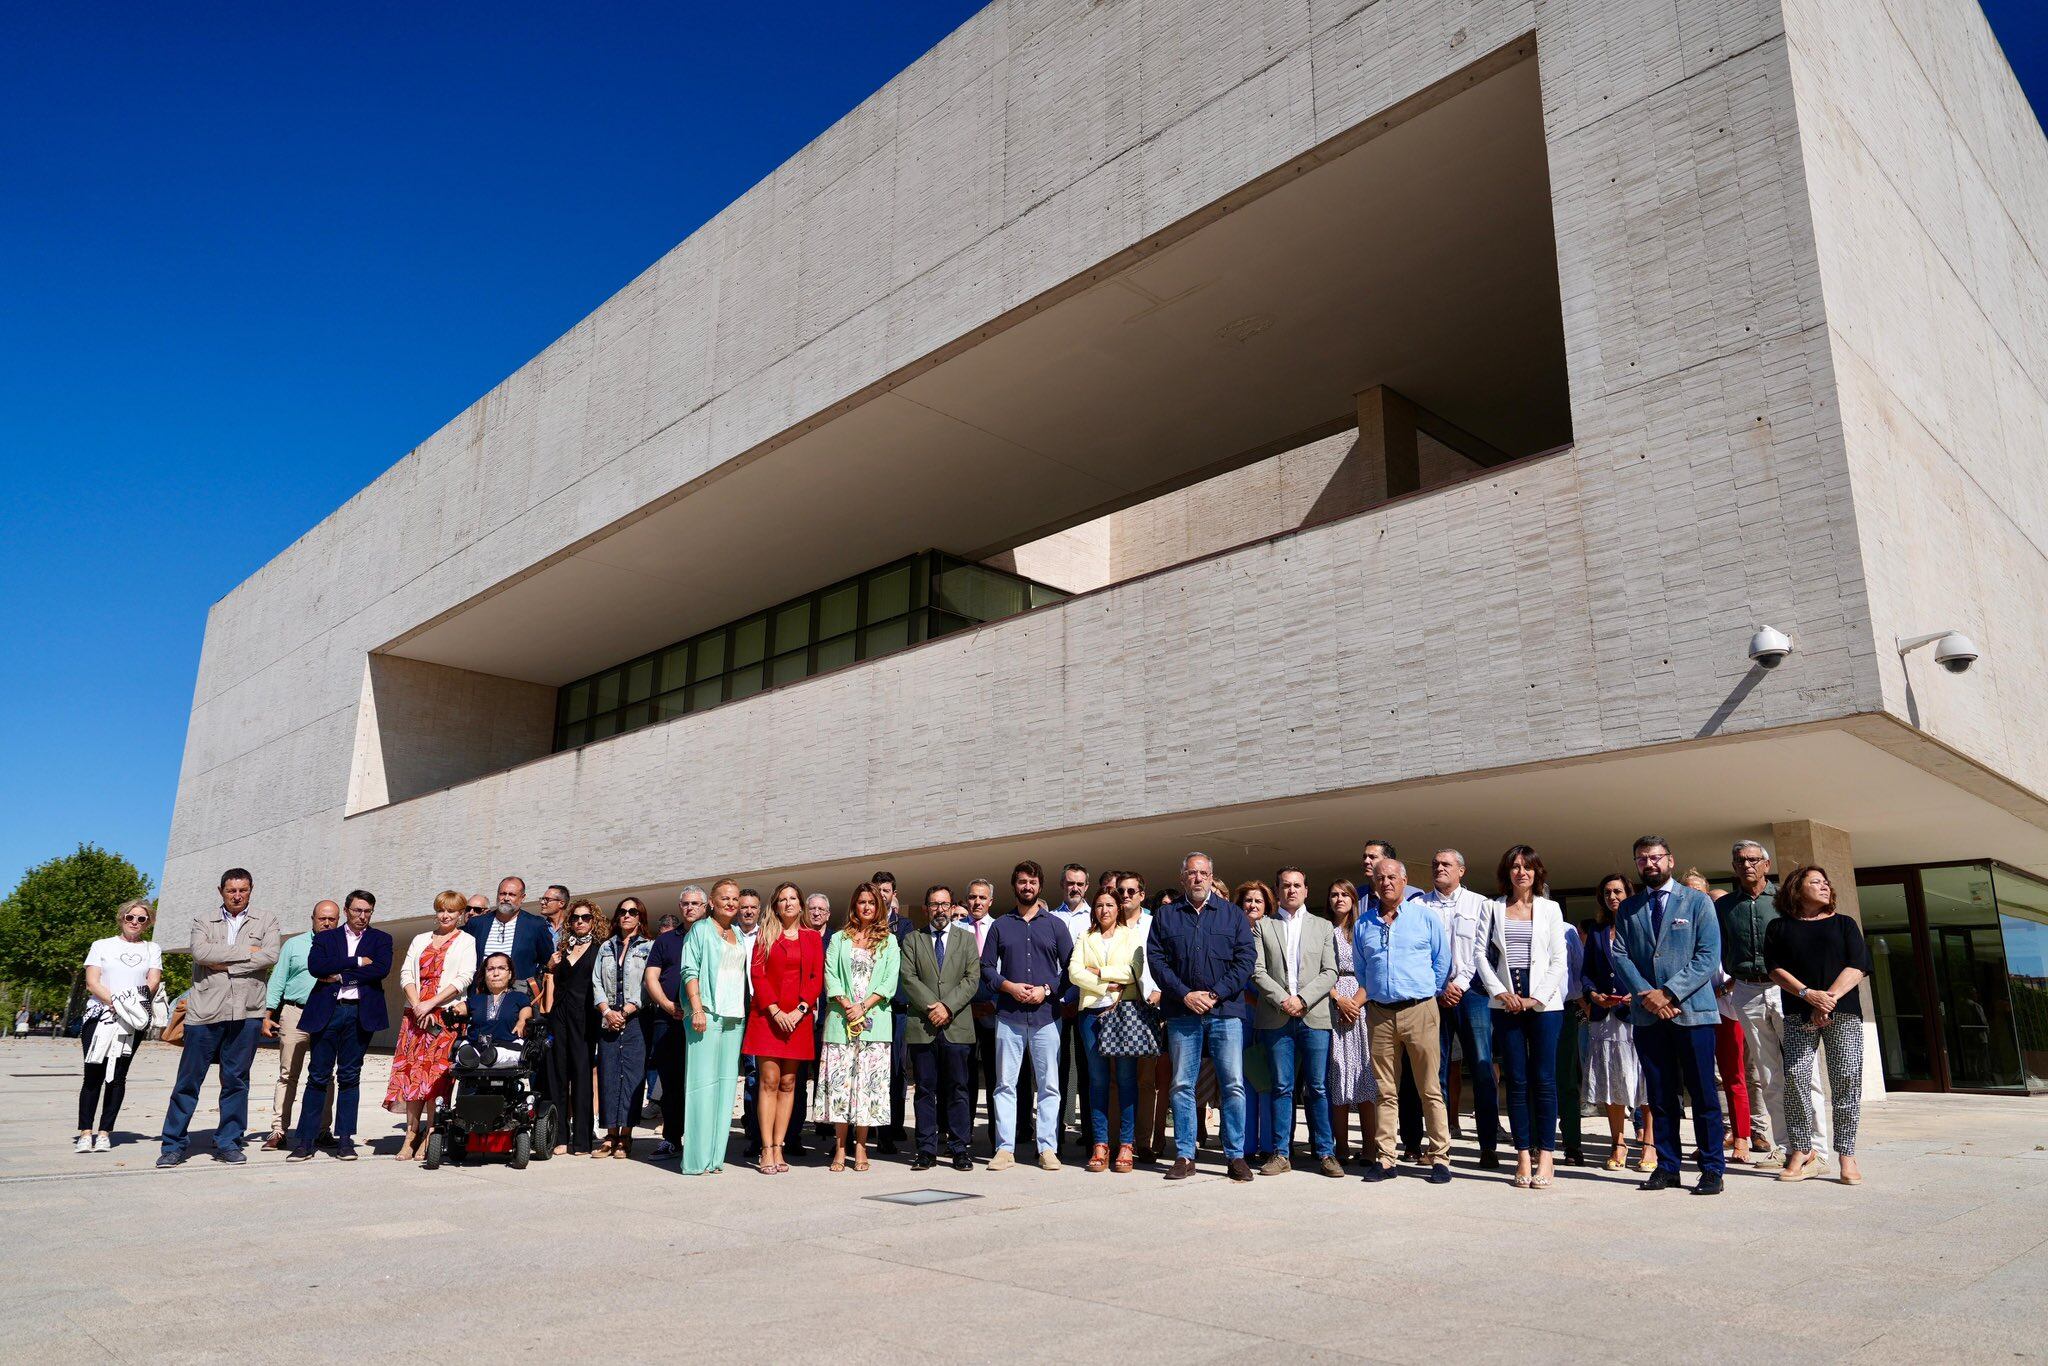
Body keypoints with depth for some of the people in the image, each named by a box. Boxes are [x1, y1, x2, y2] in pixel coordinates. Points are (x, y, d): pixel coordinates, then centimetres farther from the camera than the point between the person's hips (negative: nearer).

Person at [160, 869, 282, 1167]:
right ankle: (173, 1145, 11)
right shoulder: (203, 922, 12)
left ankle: (227, 1143, 13)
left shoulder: (265, 923, 11)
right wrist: (247, 952, -9)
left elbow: (270, 956, -6)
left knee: (236, 1080, 4)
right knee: (189, 1079, 1)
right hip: (205, 1010, 0)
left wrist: (226, 965, -9)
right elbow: (200, 952, -7)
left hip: (246, 1011, 0)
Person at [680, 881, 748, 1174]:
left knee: (727, 1081, 4)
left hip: (735, 1016, 6)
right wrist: (697, 1009, -15)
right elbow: (690, 971, -5)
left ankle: (716, 1155, 9)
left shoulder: (739, 934, 18)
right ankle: (697, 1158, -5)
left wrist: (744, 1010, 10)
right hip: (707, 1013, -6)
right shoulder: (701, 929, 2)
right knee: (704, 1081, -8)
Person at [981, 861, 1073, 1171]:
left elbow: (1070, 968, 6)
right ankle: (1005, 1148, 7)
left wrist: (1047, 989, -8)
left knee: (1049, 1084, 1)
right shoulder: (1000, 926, 12)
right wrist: (1008, 986, -8)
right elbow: (986, 967, 9)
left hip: (1046, 1014, -1)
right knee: (1005, 1083, 1)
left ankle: (1048, 1148, 7)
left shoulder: (1054, 925, 9)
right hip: (1008, 1015, 1)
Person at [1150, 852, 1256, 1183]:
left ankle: (1235, 1156, 6)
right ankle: (1184, 1156, 11)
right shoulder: (1165, 916, 10)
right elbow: (1156, 959, 3)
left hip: (1226, 1010, -1)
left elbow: (1246, 957, 0)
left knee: (1233, 1085, -2)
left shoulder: (1233, 914, 9)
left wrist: (1216, 994, -9)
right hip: (1182, 1013, 1)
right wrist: (1185, 994, -10)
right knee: (1182, 1086, 4)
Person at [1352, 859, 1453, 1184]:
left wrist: (1430, 994, 7)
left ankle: (1440, 1157, 4)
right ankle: (1385, 1158, 9)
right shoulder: (1363, 924, 12)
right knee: (1385, 1090, 5)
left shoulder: (1425, 917, 3)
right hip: (1380, 1014, 3)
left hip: (1420, 1011, -3)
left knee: (1430, 1089, -1)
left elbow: (1442, 962, 6)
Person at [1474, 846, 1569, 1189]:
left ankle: (1546, 1156, 4)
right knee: (1516, 1080, 2)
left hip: (1543, 1003, -1)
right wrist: (1500, 992, -6)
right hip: (1506, 1003, 1)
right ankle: (1523, 1157, 7)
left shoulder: (1550, 909, 6)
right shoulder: (1494, 909, 9)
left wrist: (1537, 998, -7)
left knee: (1543, 1079, -2)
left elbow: (1558, 959, 2)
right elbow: (1482, 954, 6)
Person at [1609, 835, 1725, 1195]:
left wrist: (1668, 993, -13)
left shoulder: (1697, 902, 3)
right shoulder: (1628, 909, 13)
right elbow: (1620, 956, 5)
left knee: (1703, 1094, 0)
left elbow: (1709, 957, -6)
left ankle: (1712, 1169, 9)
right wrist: (1646, 995, -10)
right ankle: (1666, 1167, 14)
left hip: (1692, 1010, -3)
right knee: (1660, 1095, 8)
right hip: (1647, 1014, 3)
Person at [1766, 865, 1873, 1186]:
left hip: (1843, 1013, 1)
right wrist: (1808, 994, -14)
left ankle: (1847, 1156, 2)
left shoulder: (1843, 924, 14)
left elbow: (1857, 967, 2)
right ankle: (1800, 1154, -2)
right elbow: (1776, 969, 2)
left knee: (1847, 1080, -5)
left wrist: (1830, 997, -12)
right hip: (1799, 1015, -1)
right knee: (1796, 1078, -8)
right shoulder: (1779, 928, 12)